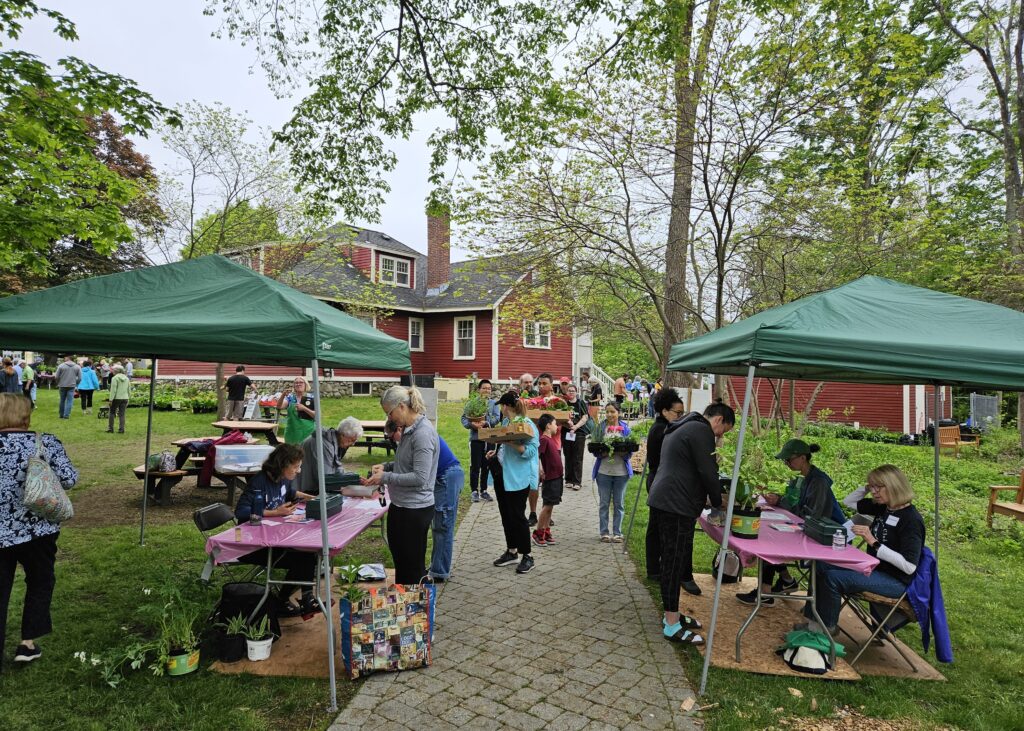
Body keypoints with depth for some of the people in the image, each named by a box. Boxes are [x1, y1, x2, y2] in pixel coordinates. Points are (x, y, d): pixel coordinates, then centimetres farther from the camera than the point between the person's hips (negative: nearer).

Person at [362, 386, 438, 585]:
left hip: (415, 509, -10)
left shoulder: (422, 434, -22)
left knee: (413, 567, 5)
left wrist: (385, 477, -18)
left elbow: (420, 477, -25)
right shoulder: (409, 429, 8)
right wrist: (386, 466, 5)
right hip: (401, 505, 10)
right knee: (399, 560, 22)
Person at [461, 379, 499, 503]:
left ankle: (484, 490, 22)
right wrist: (472, 424, -23)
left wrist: (485, 423, -20)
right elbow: (464, 418, -4)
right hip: (476, 438, -2)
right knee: (475, 466, 0)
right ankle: (474, 491, 11)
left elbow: (497, 418, -6)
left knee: (486, 466, 11)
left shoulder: (493, 403, 6)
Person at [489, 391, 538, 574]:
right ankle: (511, 552, 29)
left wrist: (511, 442, -29)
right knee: (506, 514, 15)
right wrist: (497, 451, 5)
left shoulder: (526, 424, -16)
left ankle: (526, 556, 12)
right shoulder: (505, 422, 10)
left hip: (519, 476, -9)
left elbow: (530, 451, -22)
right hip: (503, 474, 9)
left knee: (517, 515, -2)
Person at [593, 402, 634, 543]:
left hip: (621, 471, 1)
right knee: (603, 503, 6)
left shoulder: (625, 428, 3)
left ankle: (617, 533, 18)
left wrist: (623, 452, -19)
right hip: (604, 470, 0)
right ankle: (604, 532, 16)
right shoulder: (601, 427, 2)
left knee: (619, 504, 8)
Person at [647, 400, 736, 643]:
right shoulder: (701, 431, -11)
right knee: (675, 562, -4)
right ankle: (672, 626, 3)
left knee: (672, 559, 17)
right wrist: (718, 504, 2)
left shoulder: (681, 428, 21)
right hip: (676, 505, -11)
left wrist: (711, 499, 22)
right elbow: (708, 473, -14)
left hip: (663, 501, 11)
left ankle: (672, 615, 27)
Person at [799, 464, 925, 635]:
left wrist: (873, 542, -32)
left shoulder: (911, 519, -20)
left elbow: (910, 566, -27)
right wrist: (867, 487, 2)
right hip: (873, 568, 9)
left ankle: (826, 628, -5)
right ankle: (815, 622, 0)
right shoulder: (883, 507, 5)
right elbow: (849, 501, 19)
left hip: (895, 581, -9)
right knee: (821, 566, -1)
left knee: (833, 578, -24)